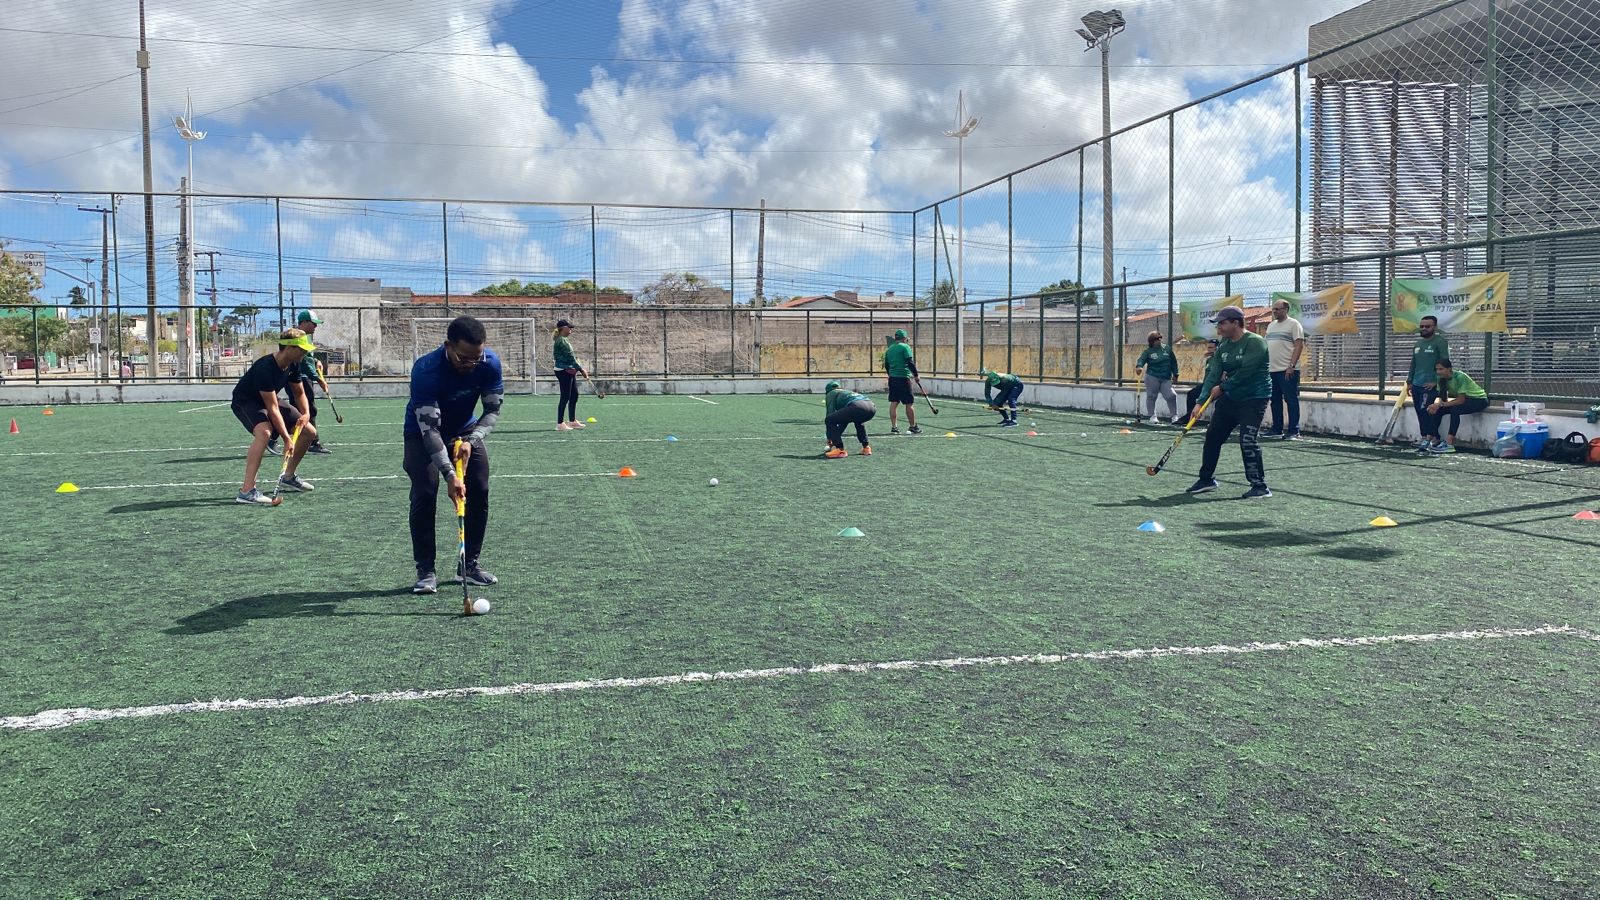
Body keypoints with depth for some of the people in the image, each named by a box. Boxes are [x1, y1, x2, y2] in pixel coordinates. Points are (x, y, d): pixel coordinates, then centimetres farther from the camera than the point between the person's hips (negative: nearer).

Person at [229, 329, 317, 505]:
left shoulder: (293, 365, -9)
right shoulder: (265, 368, -34)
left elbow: (299, 393, 9)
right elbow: (272, 409, -35)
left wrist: (305, 414, -11)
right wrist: (287, 439, -35)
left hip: (268, 400, 9)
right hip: (245, 401, -9)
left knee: (309, 432, 5)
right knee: (264, 431, -39)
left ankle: (288, 477, 24)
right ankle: (246, 491, -40)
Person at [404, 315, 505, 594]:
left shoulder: (490, 363, -24)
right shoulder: (426, 370, -37)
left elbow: (493, 409, -12)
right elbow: (429, 427, -37)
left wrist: (471, 440, -28)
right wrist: (450, 475, -43)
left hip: (465, 430, 4)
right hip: (423, 433, -4)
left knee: (479, 492, -5)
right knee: (424, 496, -16)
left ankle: (470, 565, 8)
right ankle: (425, 571, -6)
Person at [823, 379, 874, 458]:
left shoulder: (831, 393, 23)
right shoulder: (846, 392, 42)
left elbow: (830, 413, 14)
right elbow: (843, 418, 46)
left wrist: (829, 439, 19)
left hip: (857, 406, -8)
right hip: (872, 407, 8)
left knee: (829, 420, 5)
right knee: (858, 421, 41)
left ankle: (840, 450, -2)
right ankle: (866, 448, 31)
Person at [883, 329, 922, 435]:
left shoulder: (889, 349, 14)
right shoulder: (905, 347, -6)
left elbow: (886, 365, 19)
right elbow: (910, 362, -15)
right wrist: (916, 375, -7)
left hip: (892, 378, 7)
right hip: (903, 378, -7)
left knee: (894, 403, 6)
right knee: (909, 403, 0)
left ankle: (894, 427, 4)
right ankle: (912, 427, 3)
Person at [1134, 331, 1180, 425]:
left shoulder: (1167, 349, 7)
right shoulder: (1148, 351, -3)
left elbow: (1173, 362, 13)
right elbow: (1141, 359, -18)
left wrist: (1175, 374, 10)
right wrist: (1139, 366, -40)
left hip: (1166, 378, 2)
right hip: (1152, 377, -2)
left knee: (1171, 395, -4)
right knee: (1151, 396, 1)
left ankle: (1174, 416, 8)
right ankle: (1152, 416, 12)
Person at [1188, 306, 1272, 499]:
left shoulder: (1255, 342, -15)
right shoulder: (1223, 346, 7)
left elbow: (1245, 373, -22)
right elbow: (1213, 374, 1)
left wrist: (1222, 387, -11)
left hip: (1254, 398, -8)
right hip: (1229, 398, 8)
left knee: (1248, 441, -16)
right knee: (1213, 436, 9)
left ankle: (1260, 486, -6)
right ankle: (1206, 479, 22)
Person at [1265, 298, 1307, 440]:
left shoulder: (1293, 324, -5)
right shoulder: (1271, 326, 18)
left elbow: (1299, 346, -12)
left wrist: (1291, 366, -19)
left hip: (1288, 371, -8)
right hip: (1272, 370, 8)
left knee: (1291, 400, -5)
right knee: (1275, 401, 11)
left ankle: (1294, 431, -3)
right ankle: (1277, 429, 18)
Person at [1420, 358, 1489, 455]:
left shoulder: (1460, 377, -28)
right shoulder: (1442, 379, -7)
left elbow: (1461, 400, -30)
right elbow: (1441, 397, -7)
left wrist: (1441, 404, -34)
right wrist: (1436, 404, -29)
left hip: (1479, 399, -8)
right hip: (1466, 399, 8)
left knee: (1455, 409, -33)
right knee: (1437, 410, -10)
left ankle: (1449, 444, -36)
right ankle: (1433, 440, -8)